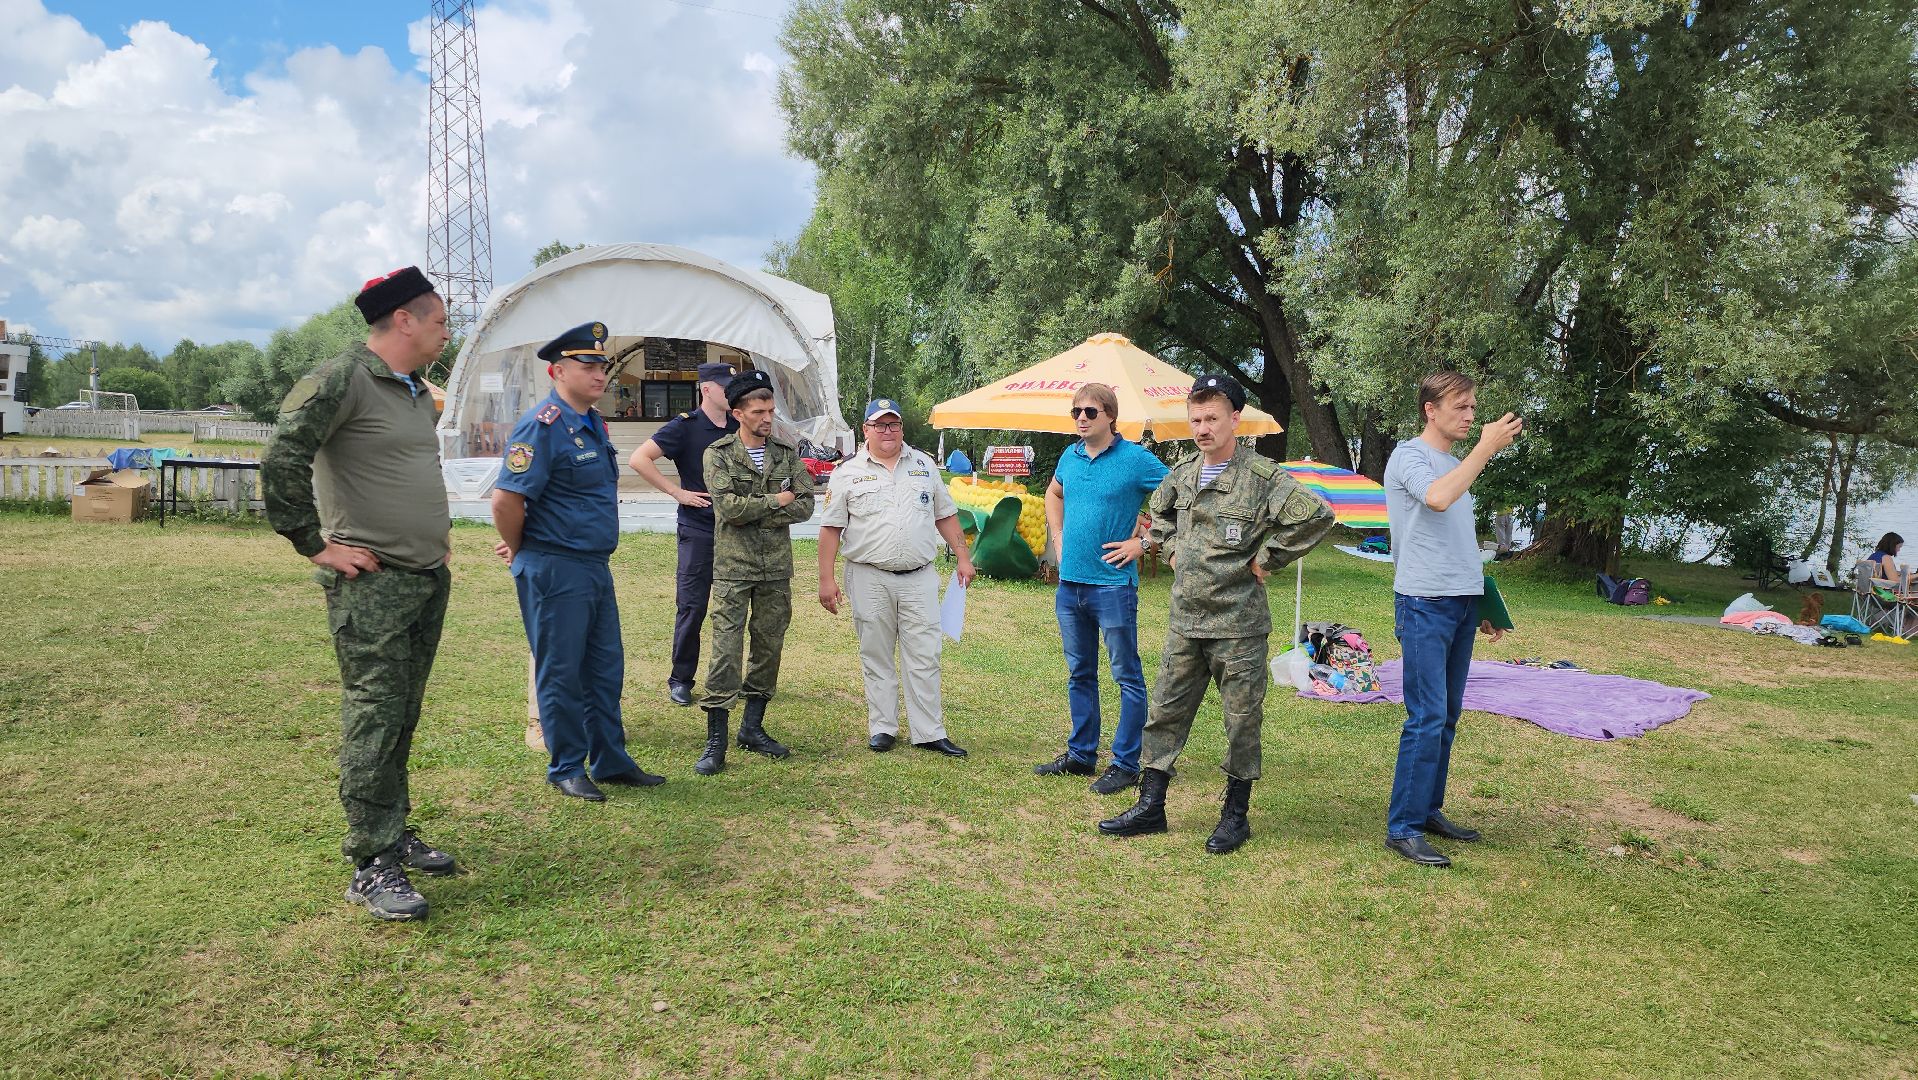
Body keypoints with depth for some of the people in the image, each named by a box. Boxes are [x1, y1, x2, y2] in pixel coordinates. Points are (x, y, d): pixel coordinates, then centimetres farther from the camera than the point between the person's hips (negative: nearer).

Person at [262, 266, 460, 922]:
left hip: (429, 578, 9)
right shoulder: (341, 380, -12)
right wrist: (315, 545, -16)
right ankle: (372, 867, 0)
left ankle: (395, 836, 26)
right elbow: (281, 460, -20)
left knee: (402, 717, 15)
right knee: (373, 719, -6)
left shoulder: (417, 392, 16)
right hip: (372, 583, -8)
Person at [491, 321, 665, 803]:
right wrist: (519, 552, -7)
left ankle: (611, 760, 25)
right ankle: (566, 768, 16)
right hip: (556, 570, -9)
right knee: (561, 673, 4)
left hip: (596, 565, 9)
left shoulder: (595, 424, 12)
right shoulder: (543, 425, -16)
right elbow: (506, 498, -21)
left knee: (606, 668, 14)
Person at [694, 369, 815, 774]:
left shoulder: (787, 453, 7)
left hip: (776, 569, 4)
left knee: (769, 646, 9)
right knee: (725, 651, -6)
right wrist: (776, 501, -9)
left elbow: (806, 505, -1)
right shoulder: (718, 455, -2)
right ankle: (716, 740, -1)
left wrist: (756, 514, -11)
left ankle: (753, 727, 23)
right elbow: (727, 506, -16)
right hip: (733, 568, -4)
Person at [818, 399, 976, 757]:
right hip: (869, 579, -1)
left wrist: (963, 557, 10)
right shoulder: (848, 472, 2)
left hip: (919, 578, 2)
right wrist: (826, 578, -5)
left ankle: (929, 732, 7)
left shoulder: (924, 465, 11)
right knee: (876, 657, 6)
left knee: (924, 658, 1)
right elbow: (831, 528, 1)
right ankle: (882, 728, 17)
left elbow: (945, 516, 16)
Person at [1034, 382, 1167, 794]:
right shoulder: (1070, 455, 8)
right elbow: (1053, 493, 28)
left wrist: (1142, 543, -12)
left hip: (1112, 584, -6)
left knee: (1127, 677, 2)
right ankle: (1081, 754, 27)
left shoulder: (1135, 458, -10)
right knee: (1079, 674, 16)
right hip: (1069, 583, 7)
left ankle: (1125, 764, 10)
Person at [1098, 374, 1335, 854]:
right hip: (1184, 621, 6)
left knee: (1242, 721, 6)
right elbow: (1159, 511, 29)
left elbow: (1317, 514, -23)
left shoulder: (1263, 477, -12)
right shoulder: (1181, 476, 8)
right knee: (1165, 712, 9)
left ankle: (1236, 814, 20)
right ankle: (1150, 807, 20)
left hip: (1238, 625, -6)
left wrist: (1265, 559, -16)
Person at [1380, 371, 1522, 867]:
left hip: (1462, 603, 9)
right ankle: (1403, 828, -6)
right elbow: (1437, 499, -29)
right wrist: (1486, 448, -23)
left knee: (1447, 717, 12)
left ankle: (1429, 809, 21)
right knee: (1427, 719, -11)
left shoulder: (1457, 464, 19)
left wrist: (1482, 604, 20)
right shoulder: (1409, 455, -7)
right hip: (1425, 604, -9)